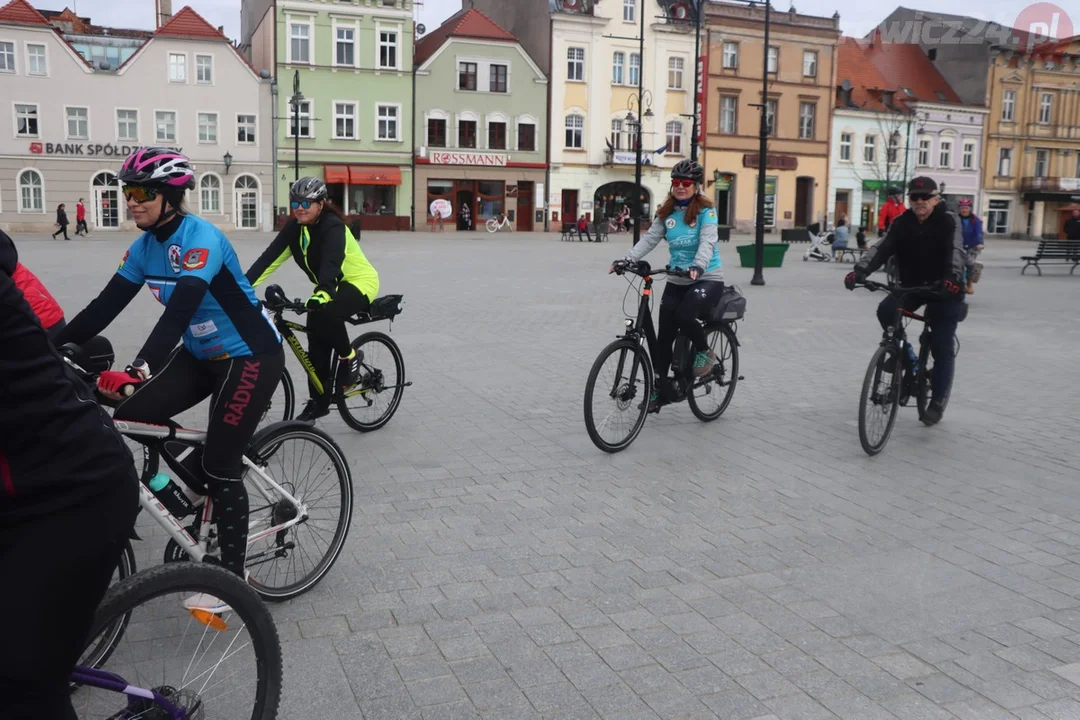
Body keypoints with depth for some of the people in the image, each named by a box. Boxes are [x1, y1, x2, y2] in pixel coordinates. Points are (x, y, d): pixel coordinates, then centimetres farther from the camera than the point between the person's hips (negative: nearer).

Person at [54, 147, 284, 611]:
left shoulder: (200, 239, -23)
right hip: (201, 355, 8)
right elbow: (106, 304, 1)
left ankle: (232, 577, 11)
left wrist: (138, 371, -46)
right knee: (128, 417, -8)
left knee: (220, 468, -4)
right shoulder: (145, 246, 2)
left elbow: (179, 310, -35)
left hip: (250, 357, -8)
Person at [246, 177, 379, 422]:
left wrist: (321, 295, -59)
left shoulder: (333, 227, -25)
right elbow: (269, 258, -13)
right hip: (329, 288, 7)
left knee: (325, 314, -35)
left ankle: (349, 357, -10)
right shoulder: (294, 228, -5)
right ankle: (319, 401, 13)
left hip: (359, 283, -7)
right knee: (316, 345, 0)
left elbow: (332, 262, -42)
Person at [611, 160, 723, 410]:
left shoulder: (705, 210, -8)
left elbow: (707, 241, -22)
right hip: (676, 281, 5)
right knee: (664, 335, 3)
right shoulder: (666, 212, 6)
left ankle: (705, 352, 0)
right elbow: (650, 239, -4)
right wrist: (627, 259, -20)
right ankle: (658, 388, 17)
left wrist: (698, 266, -42)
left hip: (707, 279, -5)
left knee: (684, 315, -31)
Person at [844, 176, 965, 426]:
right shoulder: (902, 223, -3)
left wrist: (953, 277, -48)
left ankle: (937, 402, 7)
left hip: (944, 290, -3)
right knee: (886, 310, -25)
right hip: (912, 286, 3)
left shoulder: (948, 221, -13)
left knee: (942, 348, -4)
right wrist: (860, 270, -33)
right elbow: (882, 248, -15)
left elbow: (955, 251, -28)